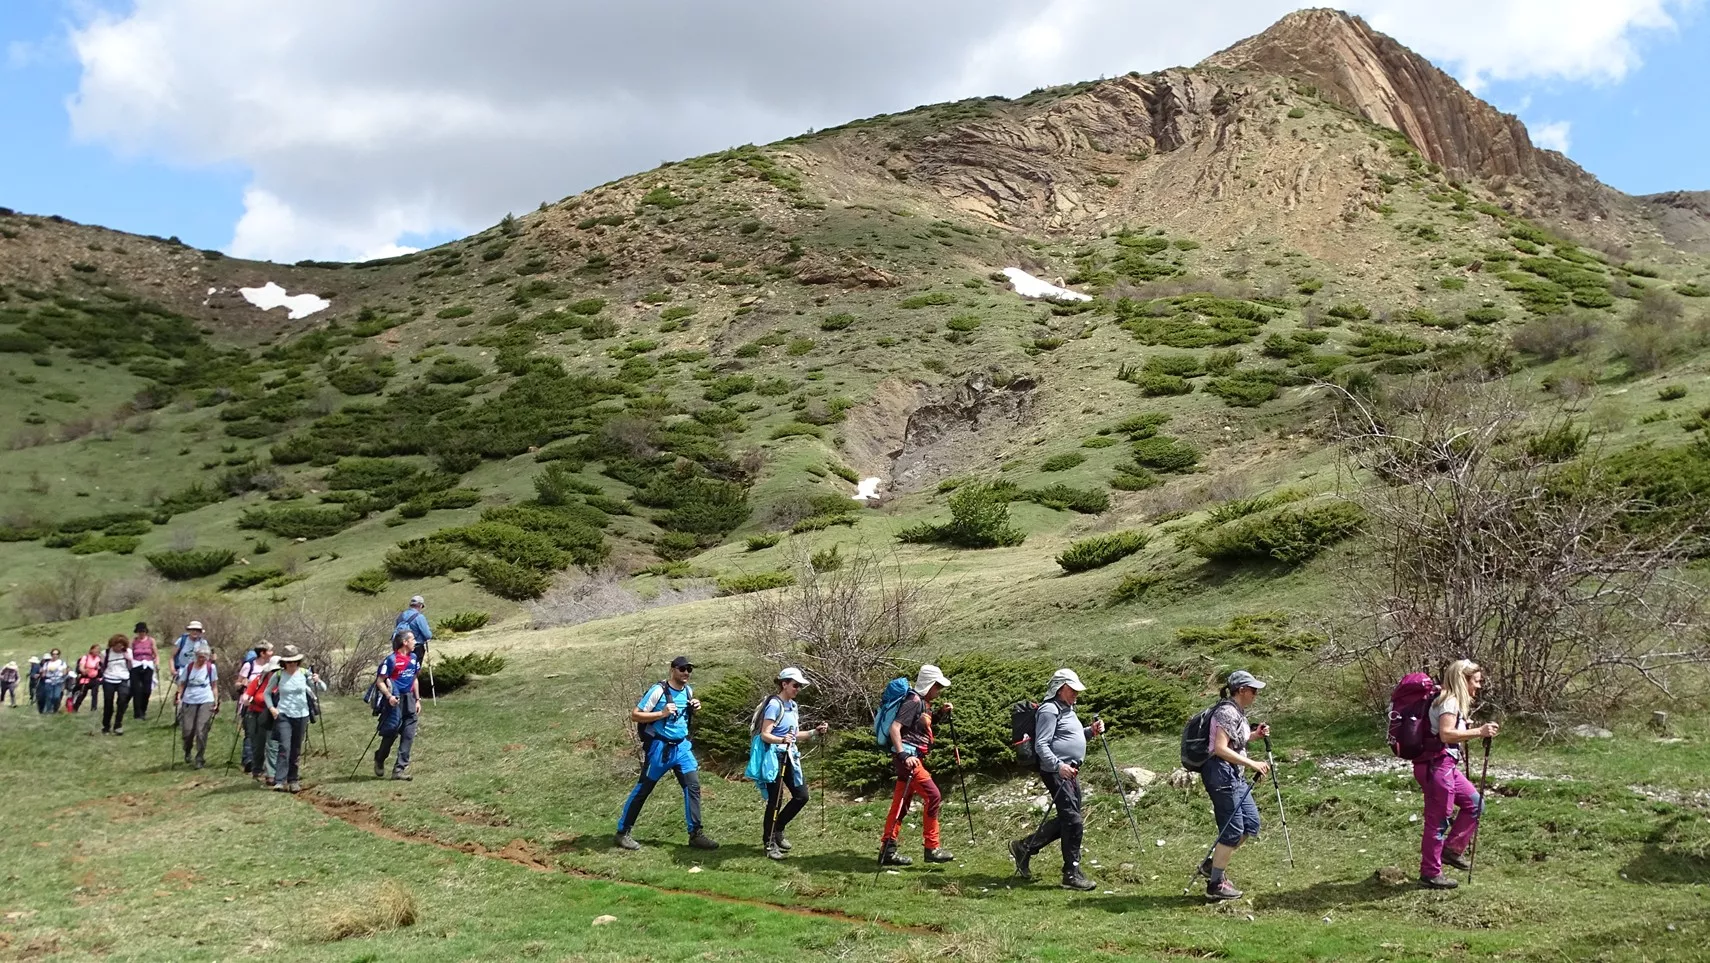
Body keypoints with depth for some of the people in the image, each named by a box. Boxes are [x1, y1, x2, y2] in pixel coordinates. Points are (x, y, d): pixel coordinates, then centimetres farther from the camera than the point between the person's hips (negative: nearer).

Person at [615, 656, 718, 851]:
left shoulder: (688, 691, 5)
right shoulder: (658, 690, -15)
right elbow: (634, 715, -15)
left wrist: (695, 708, 2)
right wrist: (662, 713, -24)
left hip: (682, 747, 6)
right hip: (660, 747, -6)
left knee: (693, 786, -4)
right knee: (643, 789, 3)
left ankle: (695, 834, 1)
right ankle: (622, 832, 15)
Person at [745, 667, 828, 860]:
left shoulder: (793, 706, 13)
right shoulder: (774, 704, -13)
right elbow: (764, 735, -18)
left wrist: (815, 732, 9)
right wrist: (782, 740, -35)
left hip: (788, 756, 9)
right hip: (773, 757, -9)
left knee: (801, 795, 7)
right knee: (775, 800, -5)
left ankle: (777, 829, 25)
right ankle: (769, 842, 8)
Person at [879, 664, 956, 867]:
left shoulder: (923, 703, 16)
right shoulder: (914, 701, -13)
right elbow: (895, 728, -21)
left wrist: (940, 713, 16)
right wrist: (903, 755, -28)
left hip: (912, 757, 10)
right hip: (908, 756, -10)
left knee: (901, 804, 10)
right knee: (933, 796, -12)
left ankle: (887, 851, 13)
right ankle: (932, 848, -8)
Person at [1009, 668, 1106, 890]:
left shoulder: (1066, 709, 19)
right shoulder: (1050, 710, -13)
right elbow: (1041, 746, -19)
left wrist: (1090, 731, 12)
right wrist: (1059, 766, -30)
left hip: (1070, 772, 11)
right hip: (1056, 772, -11)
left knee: (1067, 819, 14)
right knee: (1073, 821, -11)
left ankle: (1024, 847, 24)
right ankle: (1072, 874, -4)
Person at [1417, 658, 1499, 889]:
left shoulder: (1455, 701, 17)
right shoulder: (1450, 701, -14)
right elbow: (1446, 734, -27)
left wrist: (1467, 729, 13)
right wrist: (1478, 732, -27)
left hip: (1447, 765, 10)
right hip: (1436, 765, -10)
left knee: (1474, 803, 16)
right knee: (1438, 819, -3)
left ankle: (1452, 850, 22)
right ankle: (1430, 873, 4)